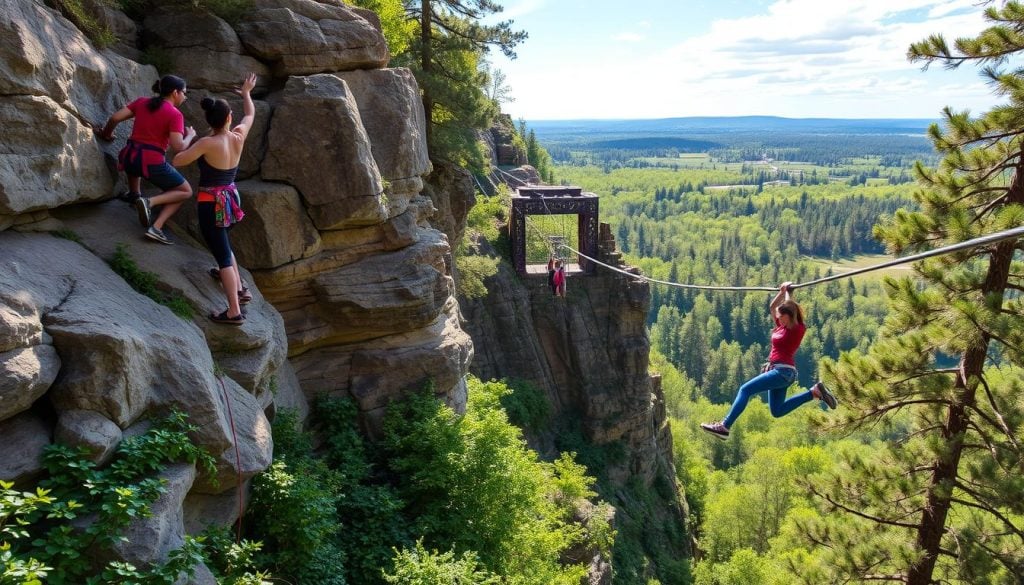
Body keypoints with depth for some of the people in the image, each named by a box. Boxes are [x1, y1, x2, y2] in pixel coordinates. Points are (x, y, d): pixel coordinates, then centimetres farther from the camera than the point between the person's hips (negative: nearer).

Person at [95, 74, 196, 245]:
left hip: (129, 158, 6)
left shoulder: (142, 102, 10)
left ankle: (135, 194, 35)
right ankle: (150, 202, -10)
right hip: (153, 163, -6)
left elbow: (115, 118, 6)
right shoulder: (175, 114, -6)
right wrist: (190, 135, 6)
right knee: (185, 192, 11)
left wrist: (106, 134, 25)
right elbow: (178, 146, -14)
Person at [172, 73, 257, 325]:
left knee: (222, 255, -4)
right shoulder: (238, 137, -4)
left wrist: (190, 142, 4)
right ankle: (240, 289, 35)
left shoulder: (207, 143, -19)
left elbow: (177, 161, -12)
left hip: (211, 203, -6)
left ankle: (234, 312, -3)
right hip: (229, 199, 7)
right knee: (223, 245, 30)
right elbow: (250, 114, 16)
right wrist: (246, 92, 33)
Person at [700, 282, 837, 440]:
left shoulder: (798, 329, -9)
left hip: (784, 372, -10)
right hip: (778, 371, 10)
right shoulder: (782, 326, 13)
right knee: (777, 411, 14)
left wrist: (787, 291, -3)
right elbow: (772, 307, 24)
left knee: (745, 390, -15)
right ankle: (814, 392, 14)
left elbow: (790, 307, -16)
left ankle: (724, 427, -19)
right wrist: (782, 292, 19)